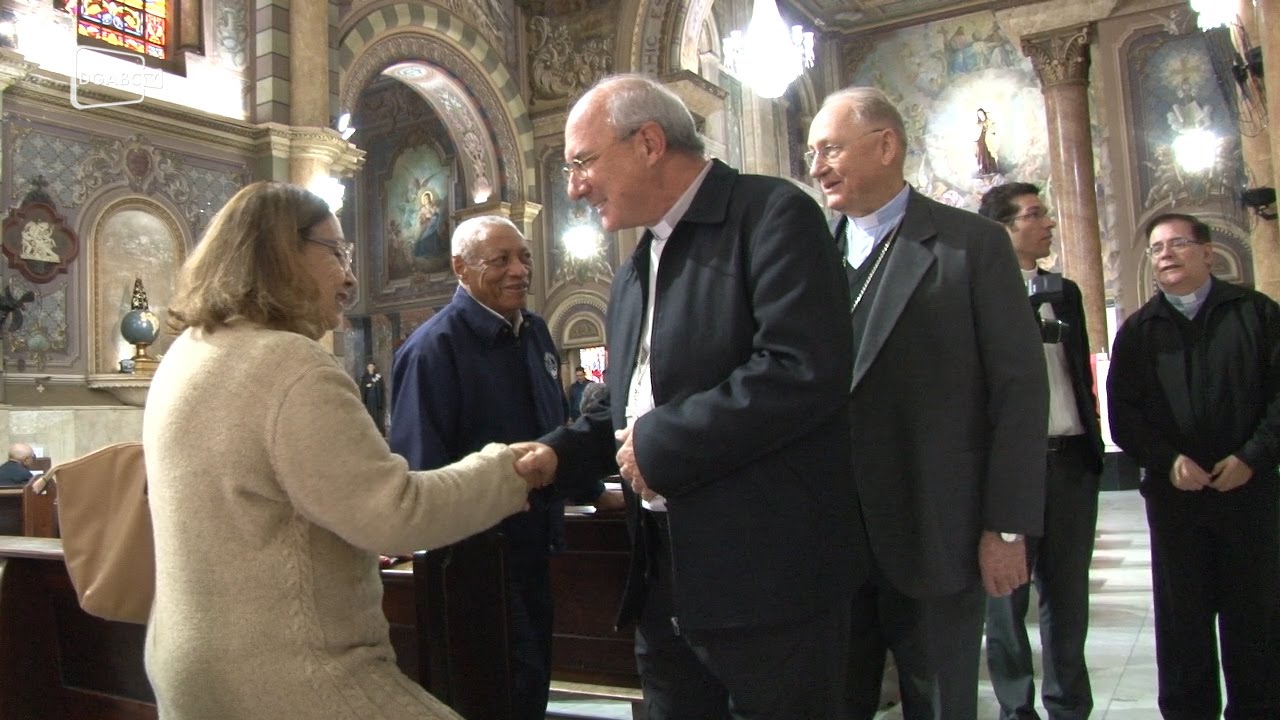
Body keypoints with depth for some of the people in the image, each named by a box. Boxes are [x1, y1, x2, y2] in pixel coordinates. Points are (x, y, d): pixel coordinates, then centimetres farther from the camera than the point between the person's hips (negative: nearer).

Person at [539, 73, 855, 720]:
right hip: (664, 583, 8)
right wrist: (556, 455, 1)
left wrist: (659, 442, -16)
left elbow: (803, 371, -24)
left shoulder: (772, 214, -11)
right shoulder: (632, 276, 16)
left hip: (768, 582, -8)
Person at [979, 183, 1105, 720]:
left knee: (1069, 594, 14)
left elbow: (1081, 373, 19)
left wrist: (1093, 443, 12)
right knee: (1007, 594, 6)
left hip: (1072, 460, 6)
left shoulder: (1065, 293, 15)